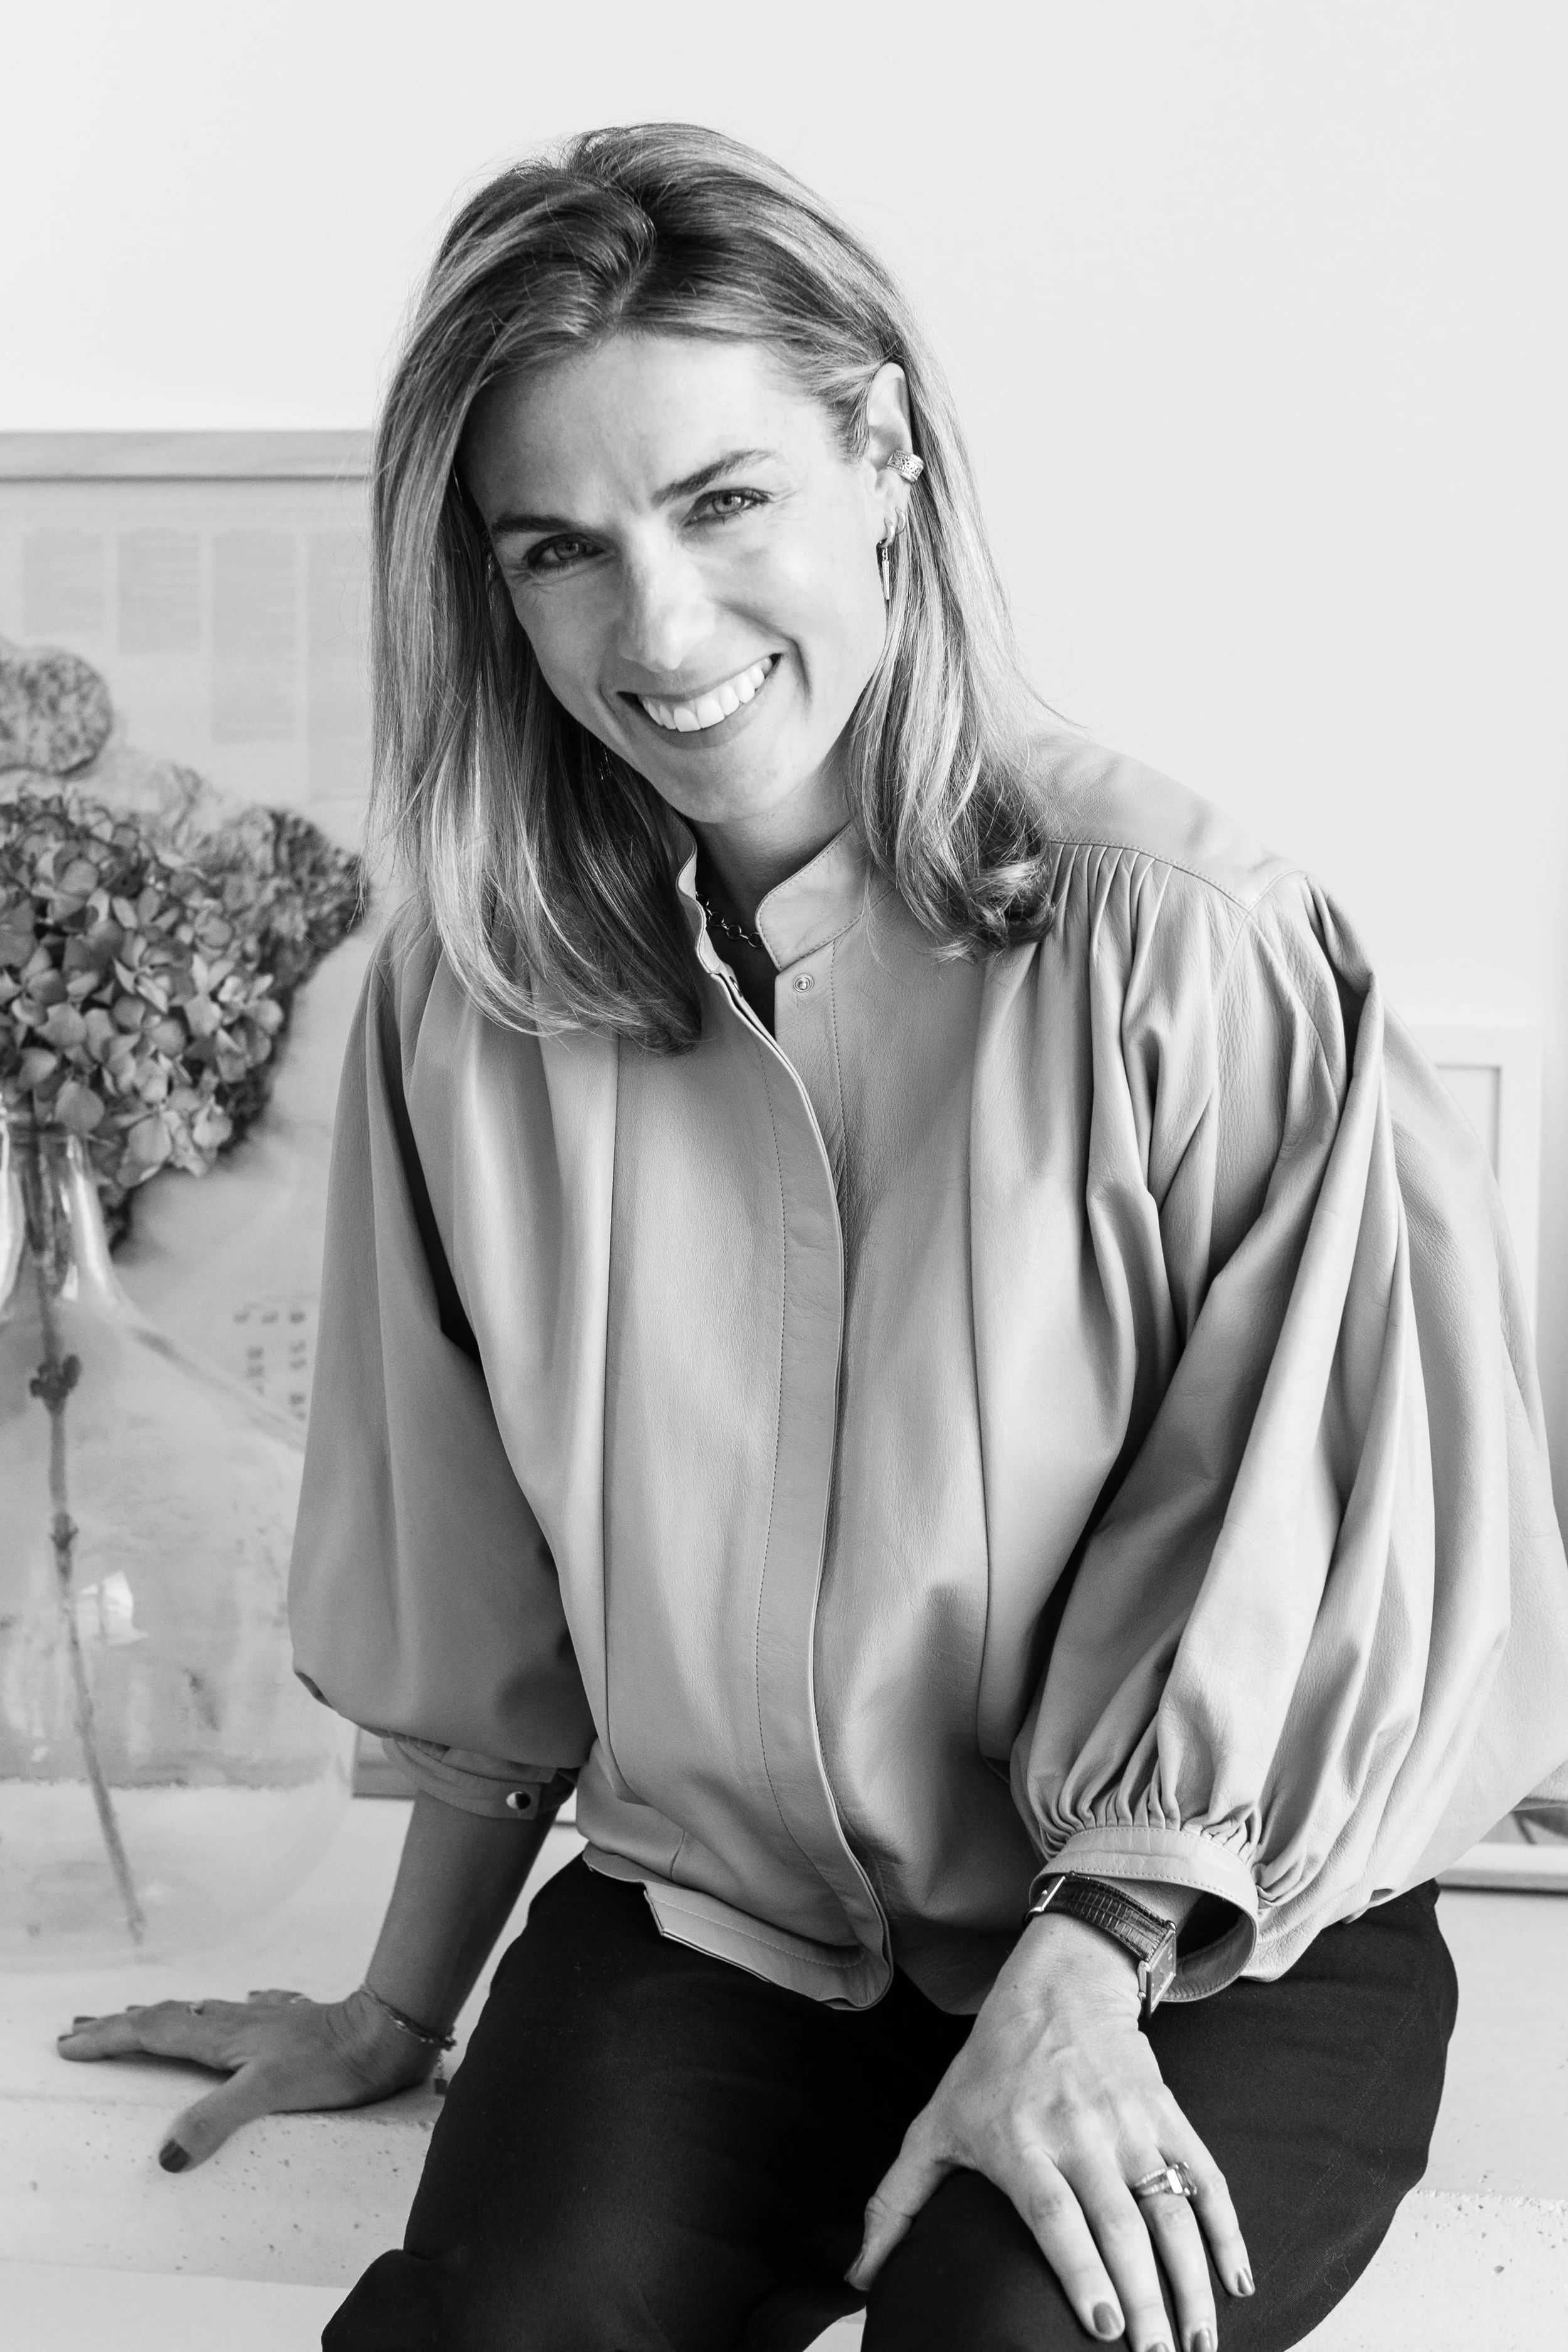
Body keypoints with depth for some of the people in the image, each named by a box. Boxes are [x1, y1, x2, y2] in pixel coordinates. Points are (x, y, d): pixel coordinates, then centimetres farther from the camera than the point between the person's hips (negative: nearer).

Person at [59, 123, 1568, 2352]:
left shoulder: (1186, 945, -17)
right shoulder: (470, 995, -3)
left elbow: (1294, 1568, -8)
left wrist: (1077, 1981, -15)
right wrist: (404, 2009, 19)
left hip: (1204, 1944, -2)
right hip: (715, 1917, 3)